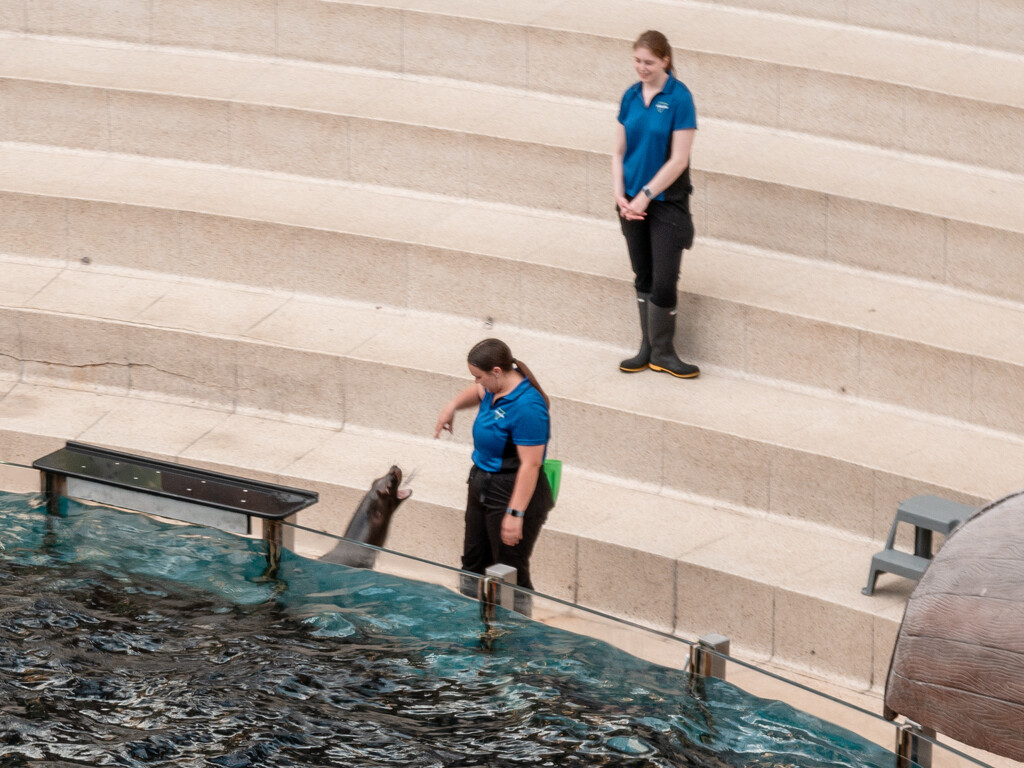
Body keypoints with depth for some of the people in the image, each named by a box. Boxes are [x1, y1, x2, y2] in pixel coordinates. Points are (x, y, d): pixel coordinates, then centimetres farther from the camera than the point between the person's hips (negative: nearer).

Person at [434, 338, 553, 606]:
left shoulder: (527, 407, -26)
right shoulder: (495, 389, 2)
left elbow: (531, 464, -28)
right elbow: (478, 392, 30)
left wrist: (515, 513, -29)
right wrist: (453, 405, 9)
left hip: (514, 494, -10)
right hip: (482, 487, 10)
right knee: (473, 565, 20)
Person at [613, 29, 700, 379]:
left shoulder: (679, 98, -12)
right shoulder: (631, 96, 4)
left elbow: (678, 160, -14)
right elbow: (619, 151, 8)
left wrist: (644, 195, -14)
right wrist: (620, 196, -5)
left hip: (667, 202, -5)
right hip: (634, 202, 5)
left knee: (663, 283, -4)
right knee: (643, 277, 12)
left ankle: (662, 352, 10)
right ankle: (648, 349, 22)